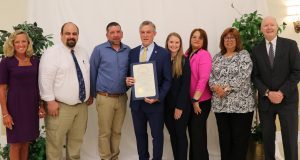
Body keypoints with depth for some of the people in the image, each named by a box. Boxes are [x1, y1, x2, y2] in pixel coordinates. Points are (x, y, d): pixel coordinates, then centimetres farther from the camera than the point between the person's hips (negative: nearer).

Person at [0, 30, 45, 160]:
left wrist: (41, 105, 8)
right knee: (16, 143, 5)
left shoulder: (35, 61, 5)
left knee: (26, 141, 13)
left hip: (32, 106, 4)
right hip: (15, 105, -4)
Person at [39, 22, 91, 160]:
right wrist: (51, 101, -18)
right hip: (61, 106, -6)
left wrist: (90, 94, 17)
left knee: (76, 141, 18)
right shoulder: (52, 53, -10)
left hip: (81, 105, 6)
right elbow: (46, 79, -15)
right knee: (55, 142, 0)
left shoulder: (83, 53, 12)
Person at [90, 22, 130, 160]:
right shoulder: (99, 50, -4)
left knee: (117, 131, 13)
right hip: (105, 98, -3)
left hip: (122, 98, 3)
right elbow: (92, 73, 0)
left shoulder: (128, 51, 4)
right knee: (105, 132, 5)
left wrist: (126, 87, 3)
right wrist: (94, 94, 3)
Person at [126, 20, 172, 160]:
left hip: (155, 102, -4)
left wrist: (158, 97, -18)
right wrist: (127, 80, -12)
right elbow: (129, 74, 11)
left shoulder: (163, 53, -5)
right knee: (140, 134, 16)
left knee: (157, 135, 9)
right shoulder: (132, 52, 7)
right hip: (136, 102, 4)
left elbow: (167, 80, -7)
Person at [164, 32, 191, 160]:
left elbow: (186, 85, -10)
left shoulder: (184, 60, -7)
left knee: (181, 134, 5)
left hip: (181, 105, -4)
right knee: (172, 135, 12)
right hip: (166, 104, 4)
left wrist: (179, 106, -14)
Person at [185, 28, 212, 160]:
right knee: (192, 131, 15)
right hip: (189, 100, 7)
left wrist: (195, 100, -18)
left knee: (198, 132, 2)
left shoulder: (204, 55, -12)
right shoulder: (187, 54, 8)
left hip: (201, 100, -6)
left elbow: (203, 79, -18)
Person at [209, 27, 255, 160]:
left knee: (240, 139, 2)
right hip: (220, 105, 4)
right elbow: (210, 76, 7)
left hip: (240, 104, -4)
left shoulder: (244, 55, 0)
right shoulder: (217, 57, 14)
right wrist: (216, 87, -13)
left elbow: (243, 77, -13)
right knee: (224, 139, 10)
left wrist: (227, 89, -17)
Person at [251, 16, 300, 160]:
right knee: (267, 137, 8)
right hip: (265, 100, 2)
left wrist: (282, 92, -13)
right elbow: (255, 76, 3)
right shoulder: (256, 50, 5)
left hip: (287, 99, -2)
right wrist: (267, 93, -11)